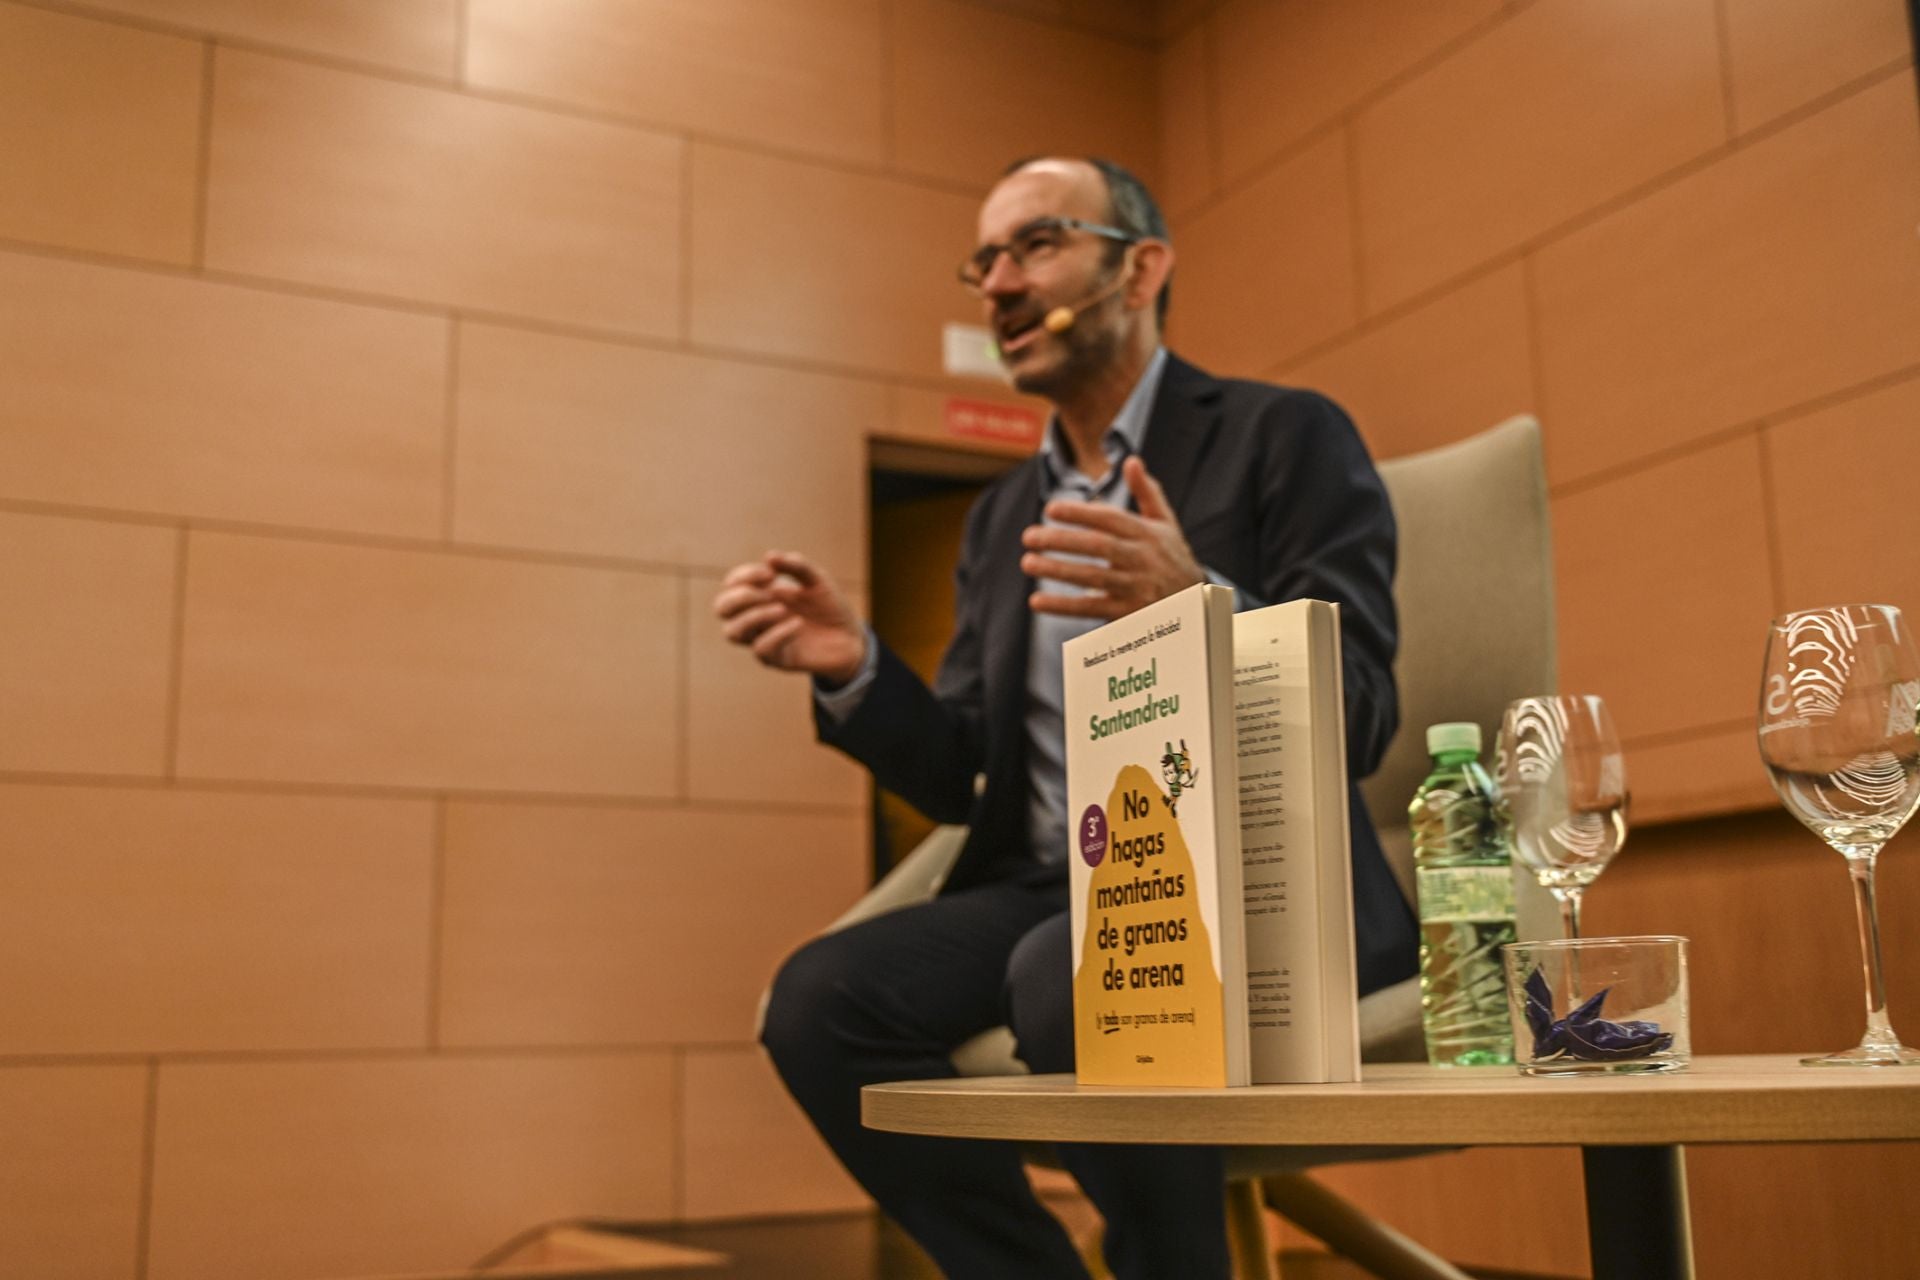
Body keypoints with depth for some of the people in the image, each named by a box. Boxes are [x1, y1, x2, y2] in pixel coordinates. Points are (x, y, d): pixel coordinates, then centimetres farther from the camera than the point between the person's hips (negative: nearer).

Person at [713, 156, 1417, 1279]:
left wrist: (1199, 608, -31)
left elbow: (1358, 719, -12)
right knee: (821, 997, -18)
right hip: (1056, 889, 6)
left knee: (1072, 974, -35)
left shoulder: (1285, 437, 0)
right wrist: (857, 670, -6)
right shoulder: (1003, 514, 17)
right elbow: (963, 780, 14)